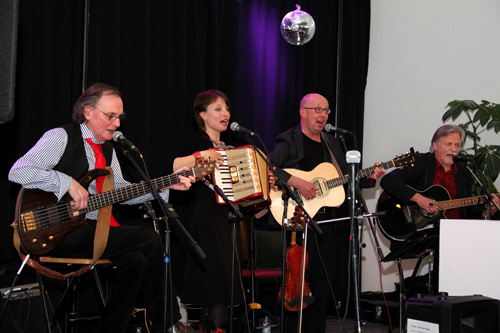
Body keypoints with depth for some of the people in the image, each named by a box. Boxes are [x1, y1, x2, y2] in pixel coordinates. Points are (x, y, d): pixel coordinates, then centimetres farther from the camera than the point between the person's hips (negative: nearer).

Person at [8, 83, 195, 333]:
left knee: (136, 260, -18)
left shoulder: (107, 148, 16)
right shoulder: (61, 137, -9)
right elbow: (17, 172, -20)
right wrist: (68, 183, -25)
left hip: (91, 229, 8)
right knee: (150, 240, -20)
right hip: (60, 233, -8)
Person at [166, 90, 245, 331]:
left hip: (229, 216, 7)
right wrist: (201, 155, -23)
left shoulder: (229, 148, 22)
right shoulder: (194, 143, -1)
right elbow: (171, 166, -18)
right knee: (218, 272, -17)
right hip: (206, 217, -7)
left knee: (231, 274, 1)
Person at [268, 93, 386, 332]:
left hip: (330, 226, 6)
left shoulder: (332, 143, 20)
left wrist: (369, 178, 6)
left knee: (323, 287, 7)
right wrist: (296, 182, -25)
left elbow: (347, 178, 22)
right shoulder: (289, 141, -2)